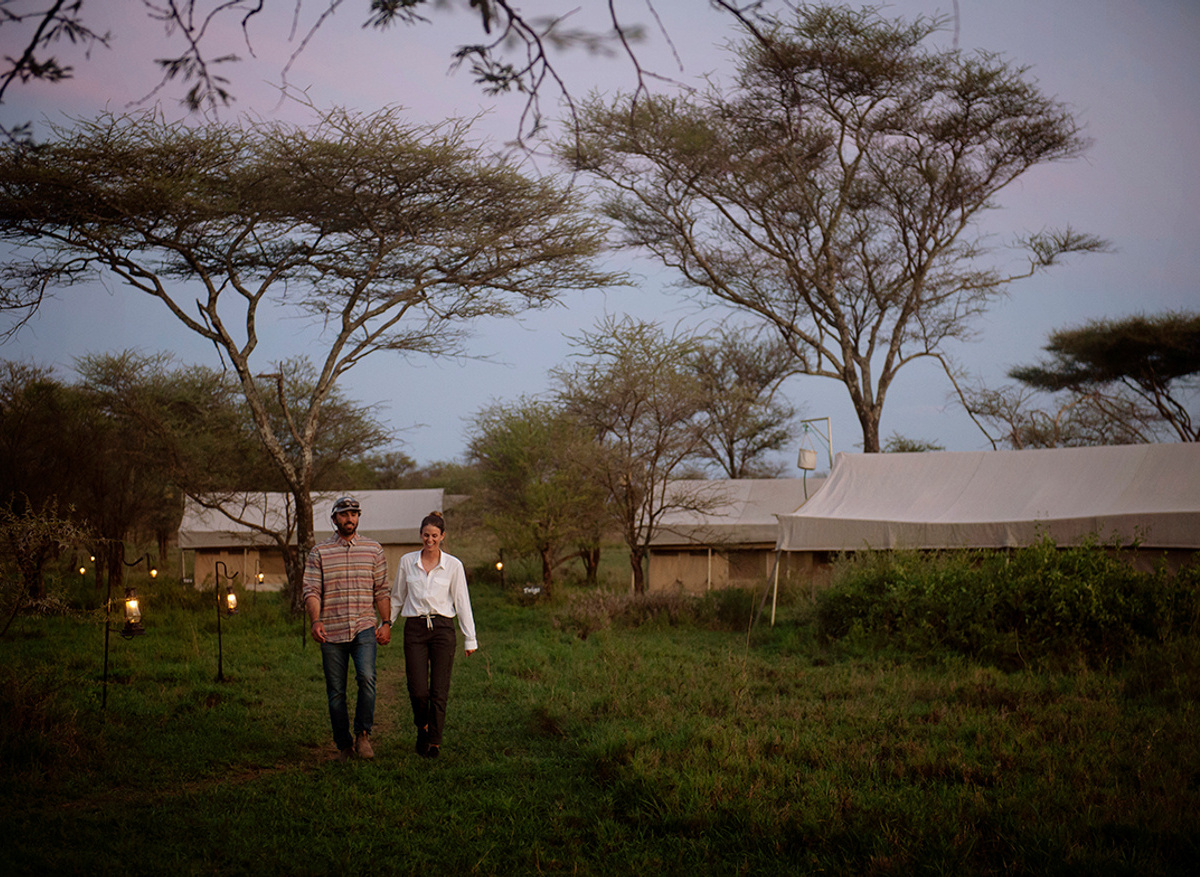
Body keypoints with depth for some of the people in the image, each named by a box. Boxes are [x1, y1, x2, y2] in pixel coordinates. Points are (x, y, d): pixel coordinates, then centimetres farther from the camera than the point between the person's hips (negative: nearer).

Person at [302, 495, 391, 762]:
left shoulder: (373, 549, 10)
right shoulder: (319, 553, 7)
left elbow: (381, 590, 11)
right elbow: (311, 590, 0)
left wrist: (386, 623, 3)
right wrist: (316, 621, -15)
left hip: (364, 628, 0)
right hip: (331, 631, 1)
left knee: (366, 678, -21)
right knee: (335, 691, 3)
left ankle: (363, 734, -4)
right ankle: (344, 745, 16)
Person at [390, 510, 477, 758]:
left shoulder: (453, 565, 0)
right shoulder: (407, 562, 5)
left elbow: (462, 602, 2)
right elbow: (397, 597, 15)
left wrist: (470, 639, 1)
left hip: (443, 628, -1)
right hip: (415, 629, 1)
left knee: (439, 691, -1)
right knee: (418, 690, -7)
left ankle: (434, 741, 14)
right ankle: (422, 727, 23)